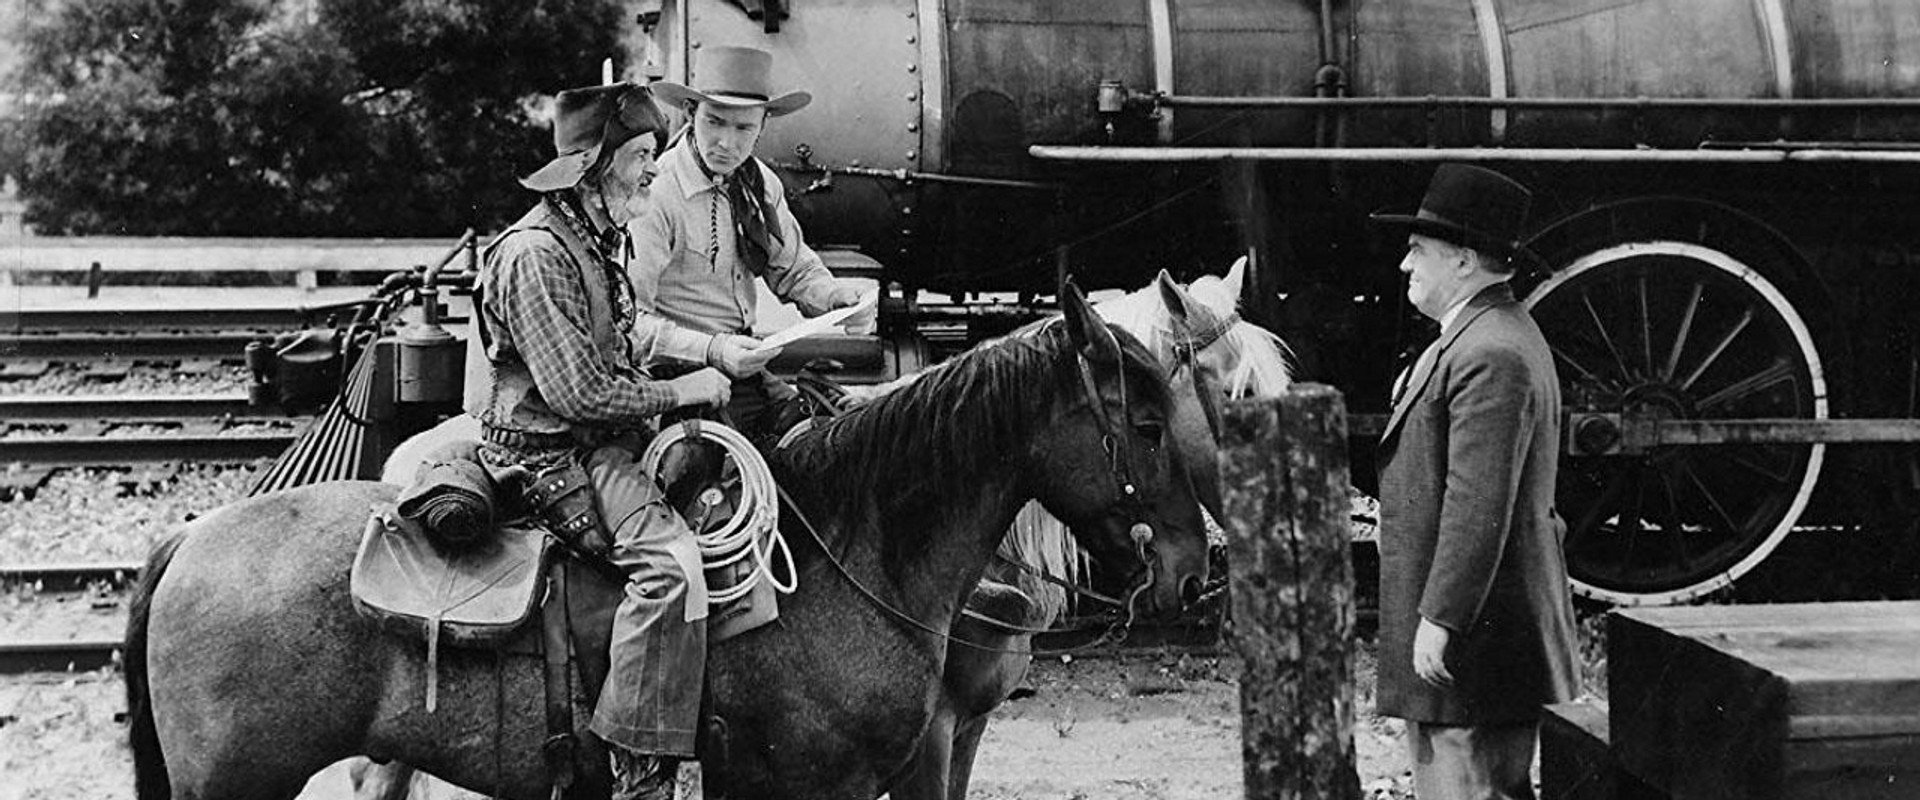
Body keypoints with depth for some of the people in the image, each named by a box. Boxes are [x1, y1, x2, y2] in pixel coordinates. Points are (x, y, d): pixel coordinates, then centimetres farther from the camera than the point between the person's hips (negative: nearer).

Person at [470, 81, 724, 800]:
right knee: (669, 559, -30)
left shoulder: (597, 241, 14)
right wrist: (680, 392, -13)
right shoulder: (535, 254, -18)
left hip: (601, 440, 10)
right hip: (548, 452, -10)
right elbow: (578, 392, -22)